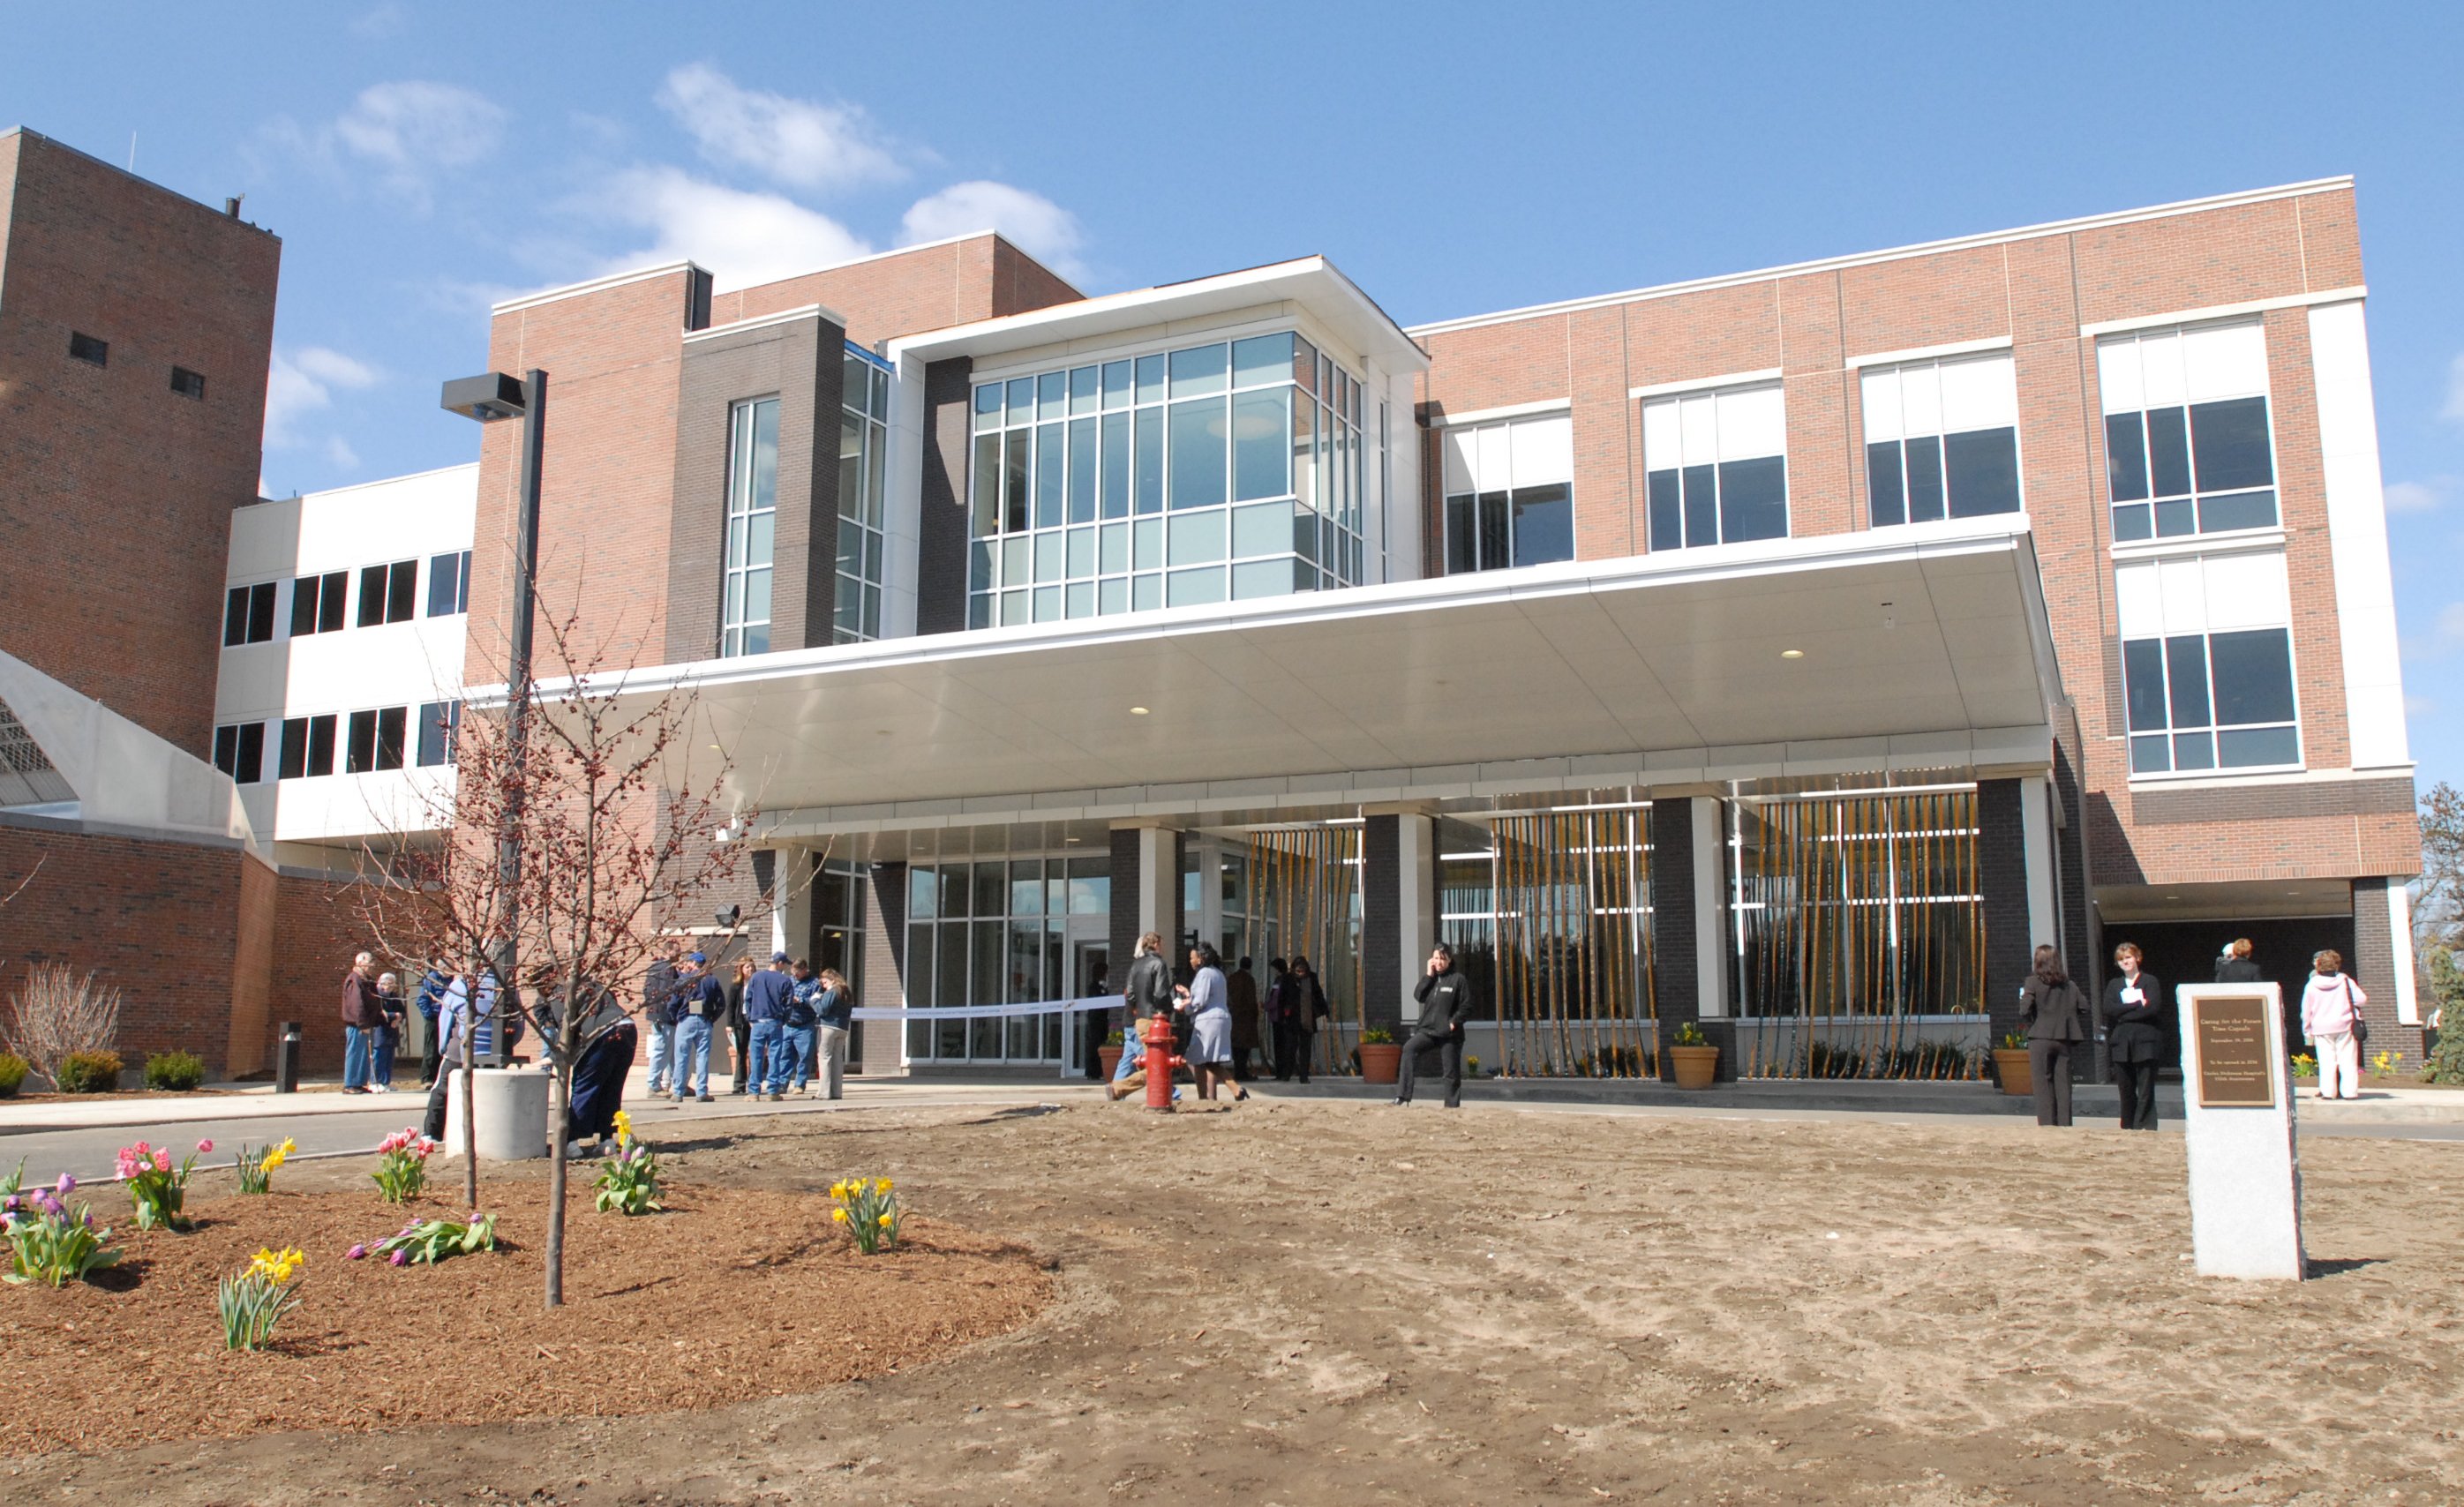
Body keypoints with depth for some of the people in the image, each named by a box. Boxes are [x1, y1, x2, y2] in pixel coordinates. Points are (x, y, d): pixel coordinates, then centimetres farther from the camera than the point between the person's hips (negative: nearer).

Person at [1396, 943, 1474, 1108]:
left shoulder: (1458, 979, -3)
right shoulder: (1430, 977, 13)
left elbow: (1467, 1007, -5)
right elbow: (1418, 996, -1)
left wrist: (1454, 1022, -15)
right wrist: (1428, 975, -6)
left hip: (1449, 1033, -3)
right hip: (1427, 1029, 3)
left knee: (1452, 1072, 2)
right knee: (1409, 1048, -23)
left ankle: (1452, 1106, 14)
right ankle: (1402, 1095, -26)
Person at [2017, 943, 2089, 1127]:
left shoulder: (2033, 982, -5)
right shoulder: (2069, 984, 8)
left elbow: (2025, 1010, -14)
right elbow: (2083, 1007, 3)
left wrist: (2030, 1025, 4)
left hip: (2040, 1039, -4)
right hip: (2064, 1040, 4)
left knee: (2043, 1085, 0)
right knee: (2063, 1084, 7)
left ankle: (2047, 1125, -2)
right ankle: (2064, 1124, 6)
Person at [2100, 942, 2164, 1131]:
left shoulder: (2150, 981, 5)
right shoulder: (2113, 984, 16)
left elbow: (2154, 1008, -10)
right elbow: (2109, 1009, -1)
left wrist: (2124, 1013, -8)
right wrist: (2138, 1004, -8)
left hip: (2145, 1042, -3)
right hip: (2121, 1043, 3)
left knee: (2145, 1088, -5)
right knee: (2125, 1089, 5)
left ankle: (2145, 1125, -2)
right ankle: (2128, 1127, 12)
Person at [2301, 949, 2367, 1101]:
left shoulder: (2311, 985, 0)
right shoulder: (2345, 981, -1)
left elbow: (2306, 1011, 3)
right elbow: (2362, 999, -4)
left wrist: (2307, 1031, 12)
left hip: (2321, 1029, 0)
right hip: (2344, 1026, 0)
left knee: (2326, 1061, 2)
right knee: (2347, 1060, 3)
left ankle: (2328, 1091, -1)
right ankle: (2349, 1090, 0)